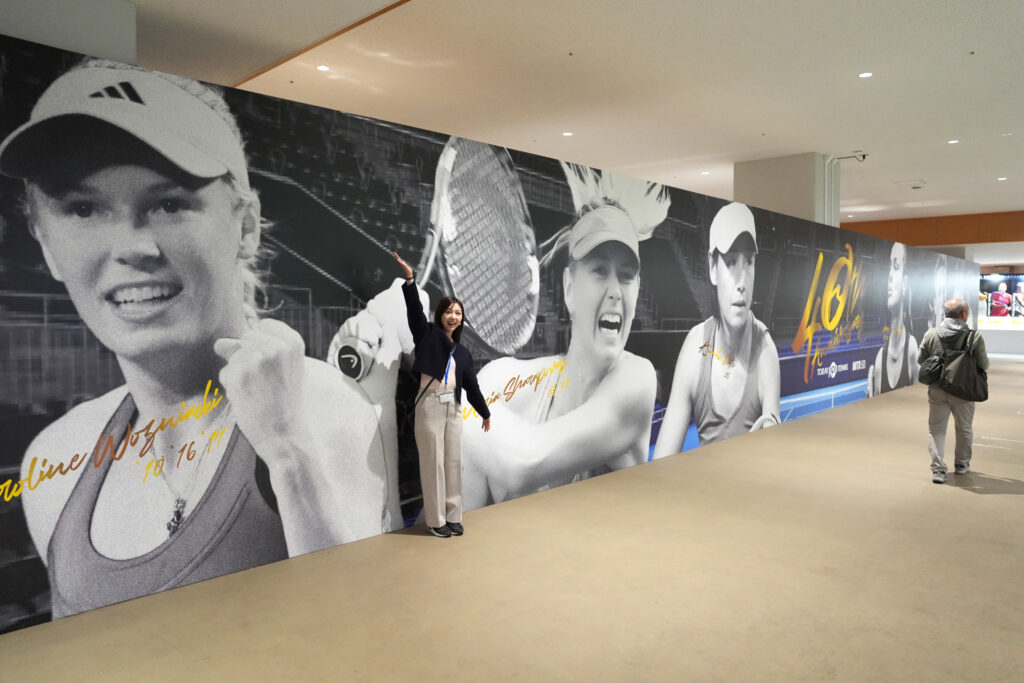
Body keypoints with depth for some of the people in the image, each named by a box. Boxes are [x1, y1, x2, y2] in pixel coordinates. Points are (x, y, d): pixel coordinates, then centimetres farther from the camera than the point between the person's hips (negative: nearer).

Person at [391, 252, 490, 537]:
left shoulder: (462, 351, 14)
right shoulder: (428, 335, 2)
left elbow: (471, 384, 19)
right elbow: (415, 311, -13)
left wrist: (485, 413, 22)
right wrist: (410, 280, -25)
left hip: (454, 408, 5)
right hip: (430, 405, -5)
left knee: (454, 462, 8)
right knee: (433, 463, -1)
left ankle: (453, 516, 20)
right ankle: (436, 519, 9)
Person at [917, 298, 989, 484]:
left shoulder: (931, 334, -4)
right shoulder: (975, 337, -10)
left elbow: (920, 359, 3)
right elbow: (984, 365, -6)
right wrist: (967, 362, 14)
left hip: (936, 389, 1)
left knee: (936, 429, 8)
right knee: (964, 428, 19)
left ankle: (938, 469, 1)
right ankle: (961, 464, 34)